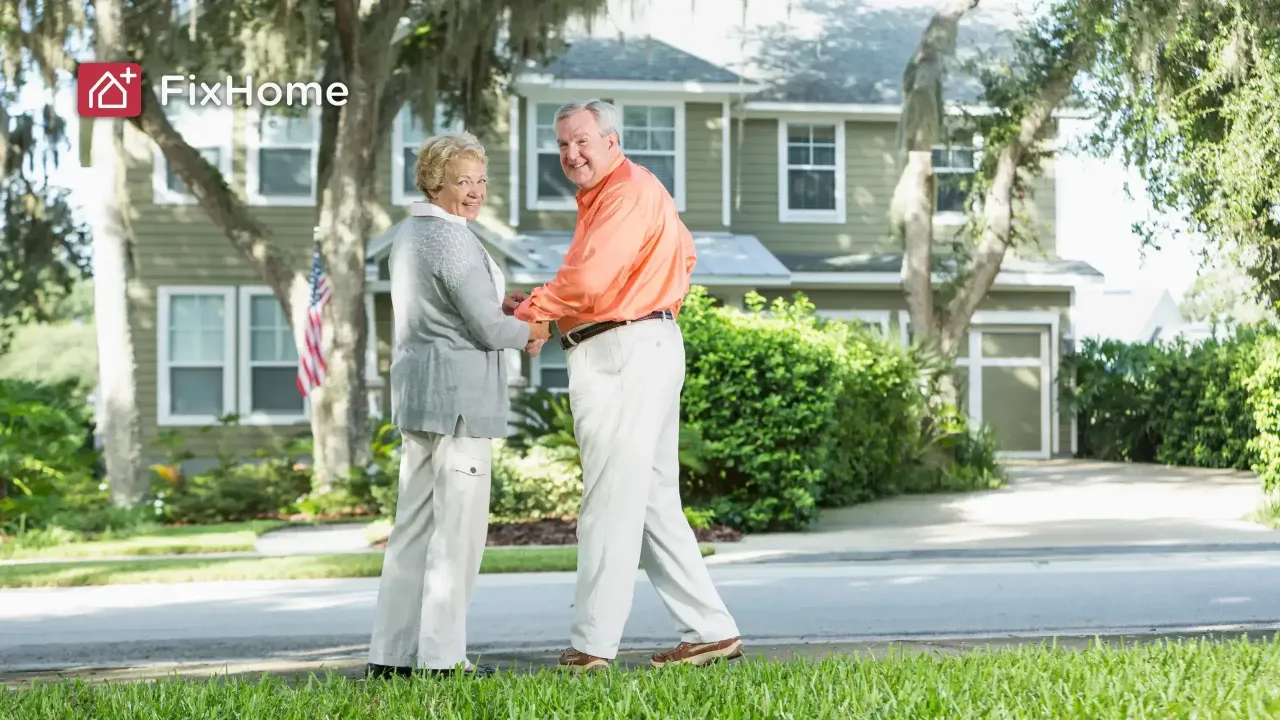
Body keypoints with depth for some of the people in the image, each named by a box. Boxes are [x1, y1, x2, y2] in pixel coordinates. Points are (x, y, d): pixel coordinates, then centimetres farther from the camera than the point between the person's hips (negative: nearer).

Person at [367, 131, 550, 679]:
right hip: (458, 392, -10)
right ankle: (442, 655, -3)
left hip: (415, 387, 10)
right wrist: (529, 333, 4)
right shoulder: (452, 239, -14)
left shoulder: (408, 234, 16)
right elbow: (487, 326, -15)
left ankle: (392, 653, 13)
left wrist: (513, 327, 16)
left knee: (415, 521, 11)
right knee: (458, 524, -5)